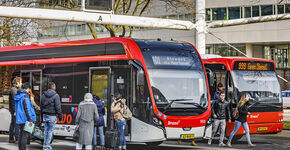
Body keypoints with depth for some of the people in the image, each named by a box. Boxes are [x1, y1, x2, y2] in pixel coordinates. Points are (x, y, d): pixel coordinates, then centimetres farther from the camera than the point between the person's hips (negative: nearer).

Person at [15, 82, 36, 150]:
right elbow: (27, 109, -18)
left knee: (22, 134, 17)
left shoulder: (18, 96, 12)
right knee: (25, 135, -5)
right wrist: (30, 119, -15)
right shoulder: (25, 96, -15)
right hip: (25, 119, -9)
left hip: (20, 119, 9)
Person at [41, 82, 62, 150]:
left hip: (45, 115, 6)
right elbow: (58, 107, -12)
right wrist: (60, 115, -5)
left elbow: (41, 106, 14)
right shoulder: (55, 95, -11)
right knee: (50, 131, -2)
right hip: (52, 116, -6)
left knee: (46, 130, 12)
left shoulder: (43, 95, 9)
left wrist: (42, 115, 21)